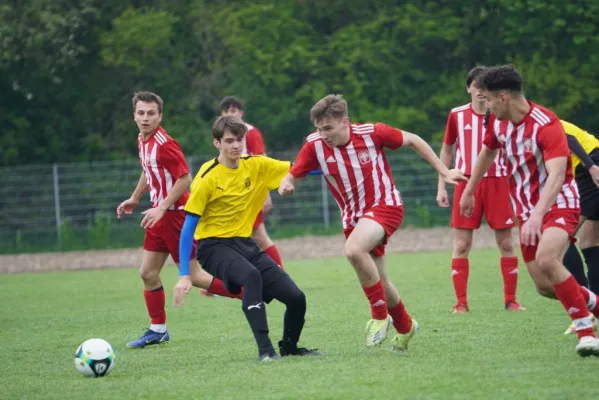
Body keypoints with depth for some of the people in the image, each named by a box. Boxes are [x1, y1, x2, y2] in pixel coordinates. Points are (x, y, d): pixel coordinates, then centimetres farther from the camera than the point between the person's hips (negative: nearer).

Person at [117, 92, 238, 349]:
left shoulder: (164, 143, -19)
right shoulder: (142, 141, 8)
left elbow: (185, 179, -21)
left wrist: (161, 208, -22)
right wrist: (135, 198, 28)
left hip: (175, 214, -9)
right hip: (159, 214, 9)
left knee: (193, 275, -6)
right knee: (148, 273, 9)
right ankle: (157, 330, 19)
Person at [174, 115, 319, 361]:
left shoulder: (256, 166, 1)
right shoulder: (208, 178, -14)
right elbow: (188, 228, -12)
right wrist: (184, 275, -16)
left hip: (245, 244, 6)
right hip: (215, 246, -6)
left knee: (296, 297, -5)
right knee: (251, 275, -37)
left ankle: (289, 347, 24)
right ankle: (265, 349, -35)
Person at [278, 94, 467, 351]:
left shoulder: (372, 133, -18)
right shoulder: (315, 145, -12)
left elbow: (412, 140, -3)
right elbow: (292, 176, -6)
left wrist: (443, 171, 0)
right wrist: (285, 185, -31)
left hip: (385, 205, -5)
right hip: (353, 216, 5)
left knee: (353, 249, -33)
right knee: (379, 282, 13)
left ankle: (380, 315, -16)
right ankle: (405, 327, 42)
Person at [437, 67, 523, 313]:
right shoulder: (457, 115, 4)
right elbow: (447, 149, 13)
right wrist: (442, 186, 9)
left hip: (497, 182, 0)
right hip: (467, 182, 0)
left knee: (506, 243, 1)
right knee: (461, 244, -3)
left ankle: (511, 300, 10)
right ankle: (461, 302, 3)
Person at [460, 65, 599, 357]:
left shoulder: (546, 125, -23)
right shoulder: (498, 123, 0)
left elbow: (556, 175, -35)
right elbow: (487, 153, 22)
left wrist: (537, 216, -47)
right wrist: (469, 191, 31)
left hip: (558, 203, -7)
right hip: (526, 209, 7)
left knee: (546, 260, -33)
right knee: (545, 287, -2)